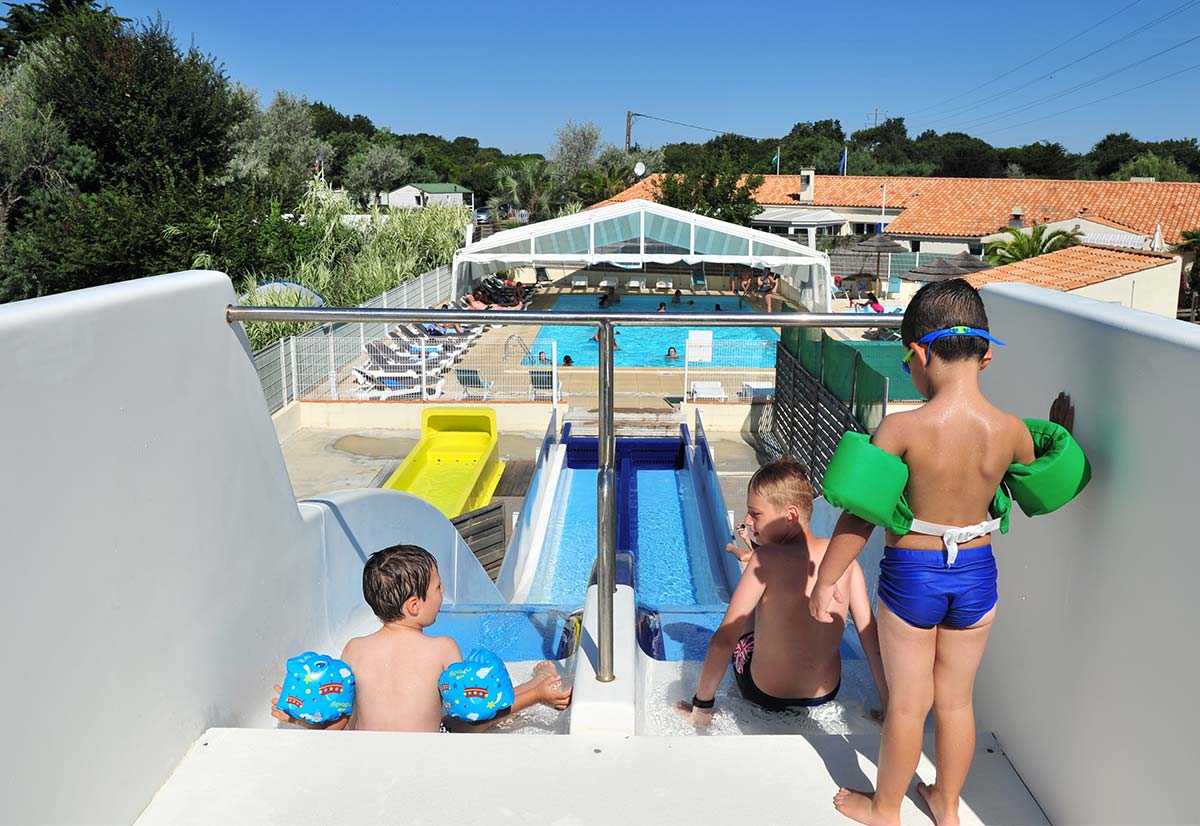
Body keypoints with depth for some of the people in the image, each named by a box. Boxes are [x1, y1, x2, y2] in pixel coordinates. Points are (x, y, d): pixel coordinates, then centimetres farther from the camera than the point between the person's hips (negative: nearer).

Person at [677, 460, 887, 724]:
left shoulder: (768, 557, -24)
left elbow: (725, 639, -22)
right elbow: (871, 635, -10)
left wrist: (701, 706, -10)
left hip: (765, 695, -3)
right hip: (827, 693, 4)